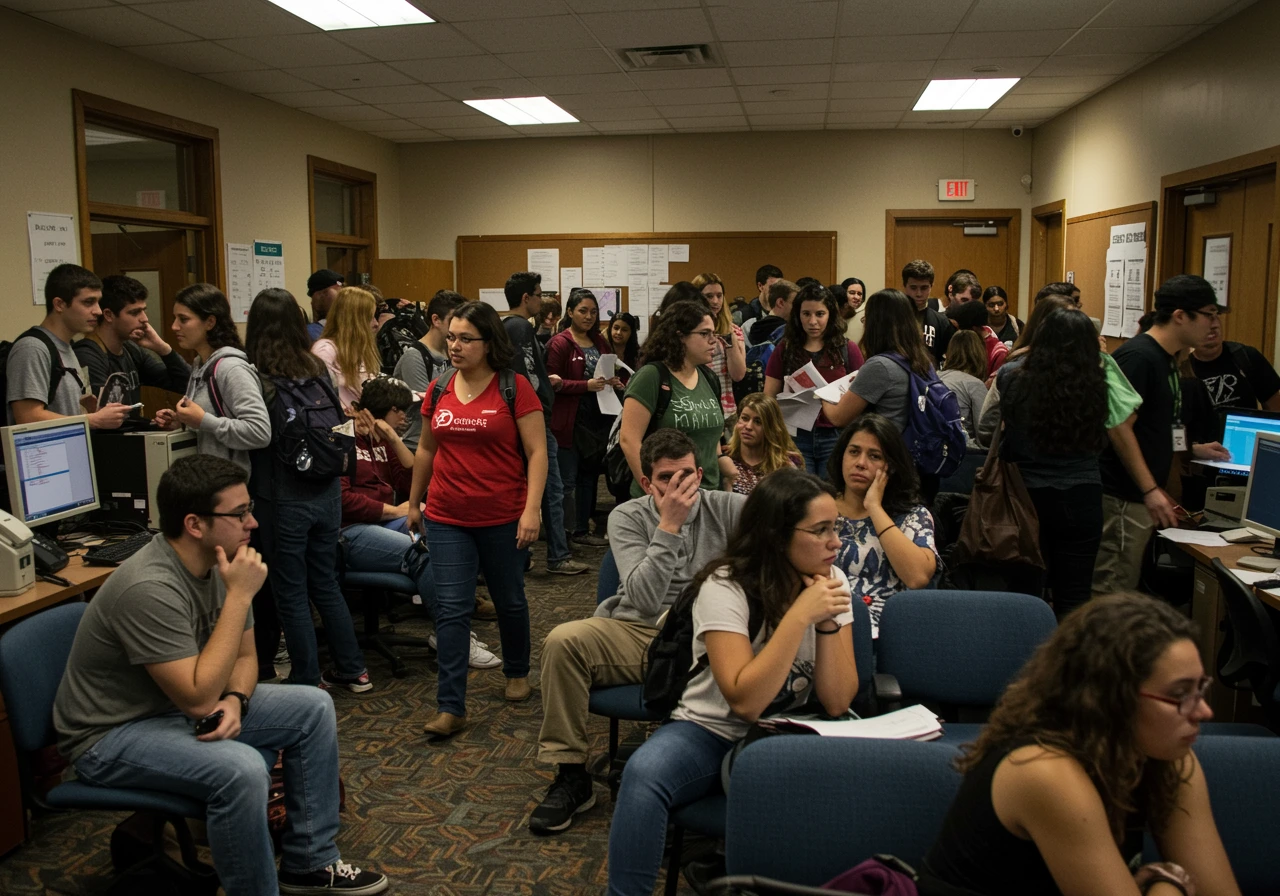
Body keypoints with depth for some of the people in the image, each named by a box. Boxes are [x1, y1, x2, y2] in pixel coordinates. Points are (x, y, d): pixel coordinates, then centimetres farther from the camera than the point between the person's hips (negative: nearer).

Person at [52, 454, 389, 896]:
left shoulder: (219, 561, -6)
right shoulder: (150, 588, -32)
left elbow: (243, 655, 7)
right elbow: (197, 698, -32)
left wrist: (234, 701, -16)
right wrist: (239, 597, -31)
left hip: (181, 703, 9)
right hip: (112, 734, -9)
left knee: (313, 707, 3)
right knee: (241, 769, -33)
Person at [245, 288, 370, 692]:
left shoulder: (254, 378, -13)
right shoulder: (318, 369, 3)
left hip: (282, 499, -5)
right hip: (326, 493, 6)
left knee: (291, 594, 7)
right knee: (326, 584, 19)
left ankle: (307, 683, 16)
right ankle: (352, 670, 27)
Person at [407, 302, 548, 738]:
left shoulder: (515, 388, -8)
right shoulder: (438, 391, 5)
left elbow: (537, 452, -10)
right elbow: (426, 449, 17)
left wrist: (532, 509, -19)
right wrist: (413, 502, 20)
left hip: (503, 518, -3)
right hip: (447, 519, 3)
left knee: (510, 601, 15)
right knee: (451, 609, -2)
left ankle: (517, 673, 39)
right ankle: (451, 707, 4)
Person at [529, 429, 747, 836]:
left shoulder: (725, 509, 2)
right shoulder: (628, 517, 1)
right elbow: (644, 600, -13)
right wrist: (669, 526, -17)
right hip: (635, 634, 1)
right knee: (563, 641, -25)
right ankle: (571, 776, -8)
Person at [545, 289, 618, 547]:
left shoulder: (599, 342, 13)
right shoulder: (560, 343, -8)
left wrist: (612, 381, 1)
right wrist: (586, 385, -23)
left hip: (597, 419, 7)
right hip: (570, 421, -7)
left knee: (589, 476, 13)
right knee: (567, 480, -2)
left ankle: (581, 529, 23)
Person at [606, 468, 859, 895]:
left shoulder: (830, 582, -4)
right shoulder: (725, 586, -18)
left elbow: (836, 703, -8)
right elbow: (745, 701, -27)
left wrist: (828, 620, -21)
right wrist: (801, 615, -29)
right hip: (709, 733, -3)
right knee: (644, 772, -34)